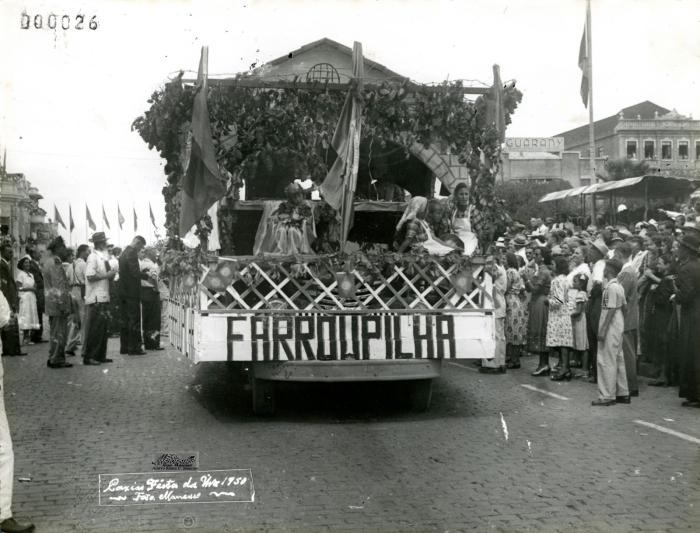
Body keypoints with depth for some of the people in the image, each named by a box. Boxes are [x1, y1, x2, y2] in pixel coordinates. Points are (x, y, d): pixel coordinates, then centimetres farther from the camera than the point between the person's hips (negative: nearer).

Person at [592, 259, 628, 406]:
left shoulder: (611, 288, -17)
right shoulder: (619, 286, 11)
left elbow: (611, 310, -20)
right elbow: (623, 307, 13)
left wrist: (603, 330, -19)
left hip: (611, 328, -10)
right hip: (618, 328, 10)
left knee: (607, 361, -6)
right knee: (618, 360, 14)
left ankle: (607, 396, -4)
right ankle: (622, 394, 20)